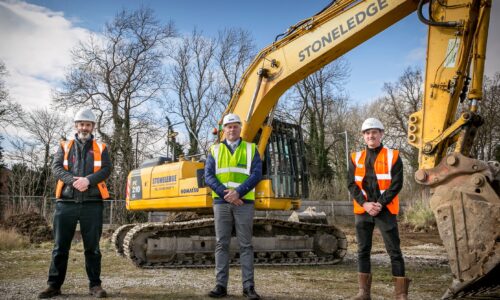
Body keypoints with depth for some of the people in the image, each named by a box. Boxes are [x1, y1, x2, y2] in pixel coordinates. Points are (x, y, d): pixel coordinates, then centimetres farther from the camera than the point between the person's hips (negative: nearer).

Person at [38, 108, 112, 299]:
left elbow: (106, 169, -2)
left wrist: (88, 180, -20)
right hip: (66, 203, 1)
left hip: (92, 203, -1)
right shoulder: (64, 147, 14)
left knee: (92, 246, 3)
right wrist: (73, 180, -18)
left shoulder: (101, 148, 12)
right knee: (60, 246, 3)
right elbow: (56, 167, 0)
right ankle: (54, 285, 12)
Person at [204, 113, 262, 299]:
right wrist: (225, 194, -13)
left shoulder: (251, 149, 7)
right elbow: (208, 176, 1)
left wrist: (238, 192, -17)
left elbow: (256, 174, -5)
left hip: (244, 203, -1)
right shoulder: (215, 150, 11)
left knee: (245, 245, 1)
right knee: (221, 244, 3)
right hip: (221, 202, 2)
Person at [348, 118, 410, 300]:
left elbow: (396, 184, -7)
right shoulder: (356, 158, 9)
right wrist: (365, 204, -11)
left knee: (394, 250, -2)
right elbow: (352, 184, 2)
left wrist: (380, 204, -15)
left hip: (386, 211, -3)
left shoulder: (393, 156, 1)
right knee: (363, 250, 7)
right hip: (362, 211, 3)